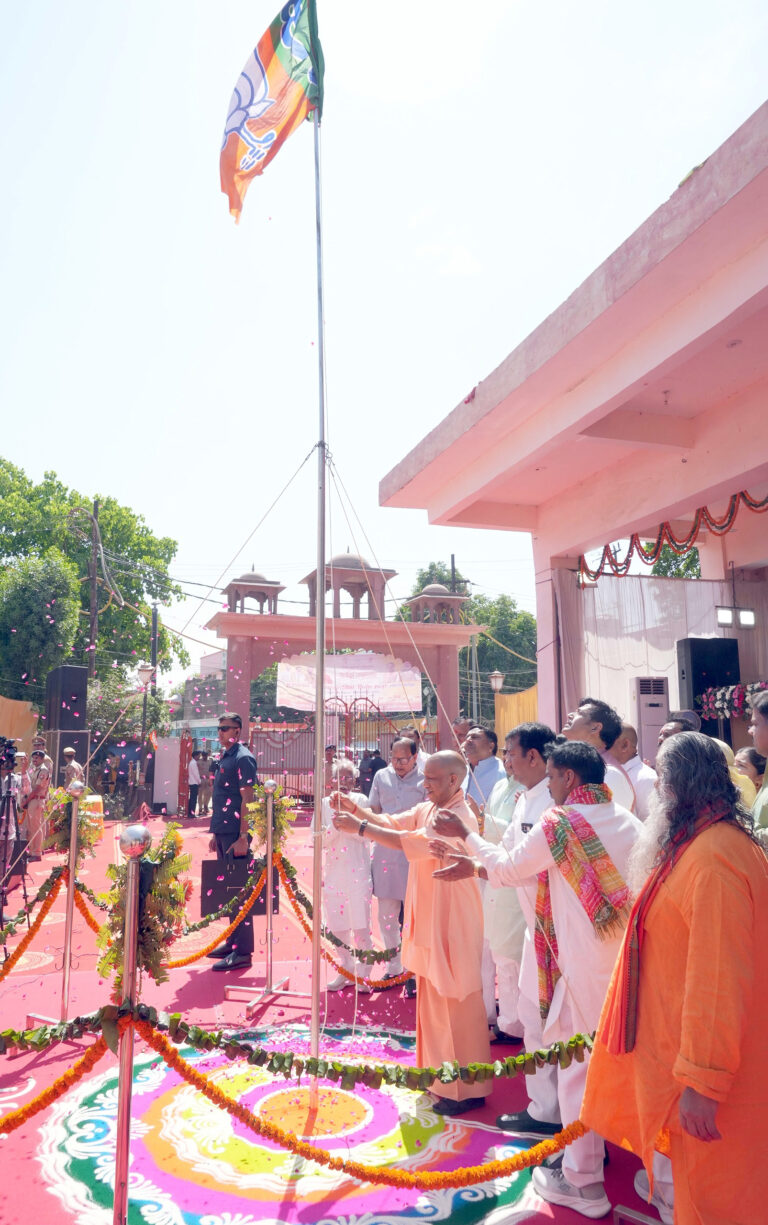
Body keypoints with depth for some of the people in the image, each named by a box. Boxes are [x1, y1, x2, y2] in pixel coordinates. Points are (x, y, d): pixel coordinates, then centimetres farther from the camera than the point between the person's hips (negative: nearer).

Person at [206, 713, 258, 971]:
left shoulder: (243, 758, -11)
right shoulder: (223, 757, 15)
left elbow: (247, 799, -16)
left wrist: (243, 837, -20)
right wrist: (215, 833, 18)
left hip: (235, 833, -9)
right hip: (222, 832, 9)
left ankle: (243, 951, 3)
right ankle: (232, 942, 26)